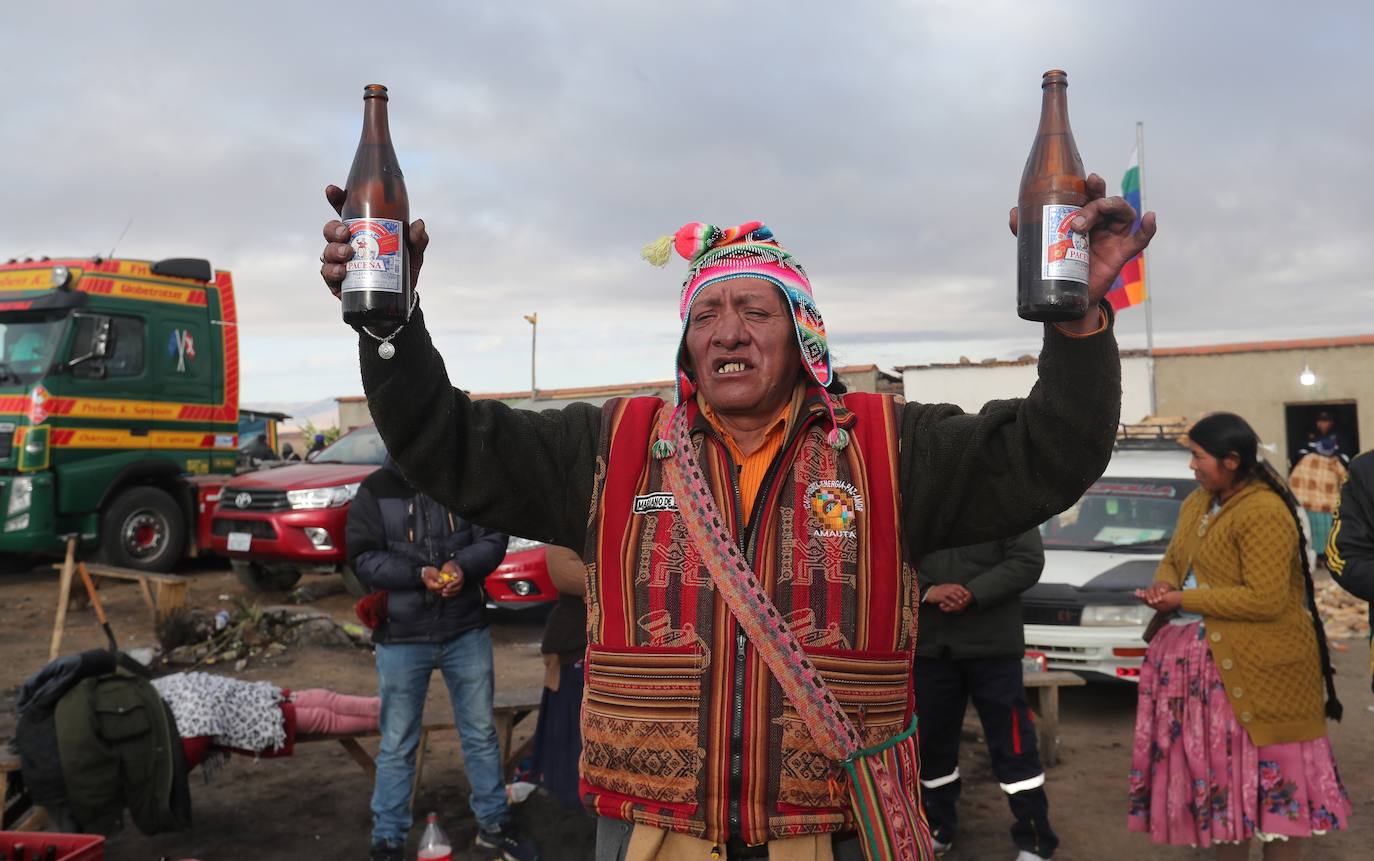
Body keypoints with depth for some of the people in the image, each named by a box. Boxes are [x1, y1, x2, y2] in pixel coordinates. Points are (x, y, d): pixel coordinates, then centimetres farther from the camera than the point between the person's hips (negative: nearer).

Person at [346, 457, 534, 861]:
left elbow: (492, 539, -2)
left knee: (481, 732, 14)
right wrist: (418, 574, -24)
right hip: (401, 638, -2)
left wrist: (461, 565, -22)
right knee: (397, 744, 7)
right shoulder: (375, 491, -4)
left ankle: (494, 823, 30)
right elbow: (363, 558, -10)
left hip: (467, 631, 2)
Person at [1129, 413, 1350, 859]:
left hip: (1257, 665, -8)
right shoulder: (1197, 503, 10)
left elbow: (1266, 600, -23)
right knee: (1218, 767, 15)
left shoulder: (1264, 512, -19)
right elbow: (1173, 559, 18)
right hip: (1200, 658, 9)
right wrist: (1163, 585, -6)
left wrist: (1184, 599, -19)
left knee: (1268, 770, 4)